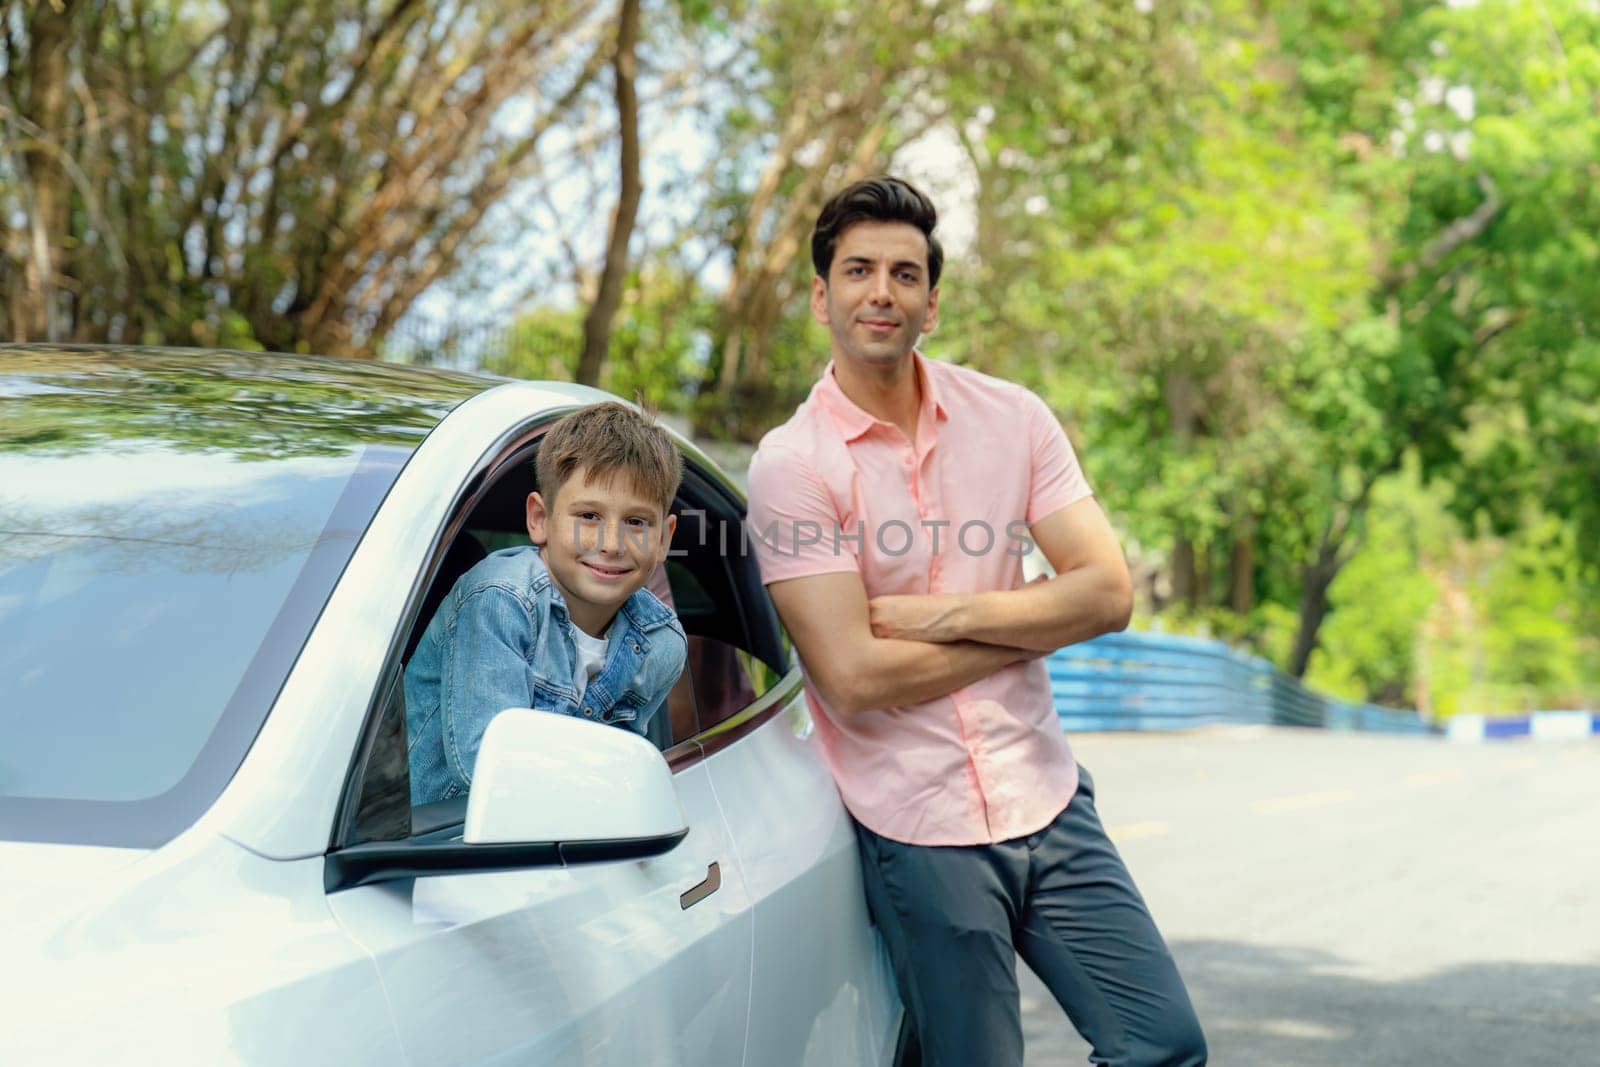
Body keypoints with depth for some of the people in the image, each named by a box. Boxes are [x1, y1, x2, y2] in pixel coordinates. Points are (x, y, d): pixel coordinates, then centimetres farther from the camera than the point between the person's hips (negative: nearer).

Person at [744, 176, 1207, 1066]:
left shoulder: (1012, 417, 3)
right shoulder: (791, 463, -8)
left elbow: (1108, 593, -3)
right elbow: (854, 677, -16)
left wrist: (948, 612, -13)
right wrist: (1027, 626, -9)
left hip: (1047, 799, 4)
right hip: (919, 830, -4)